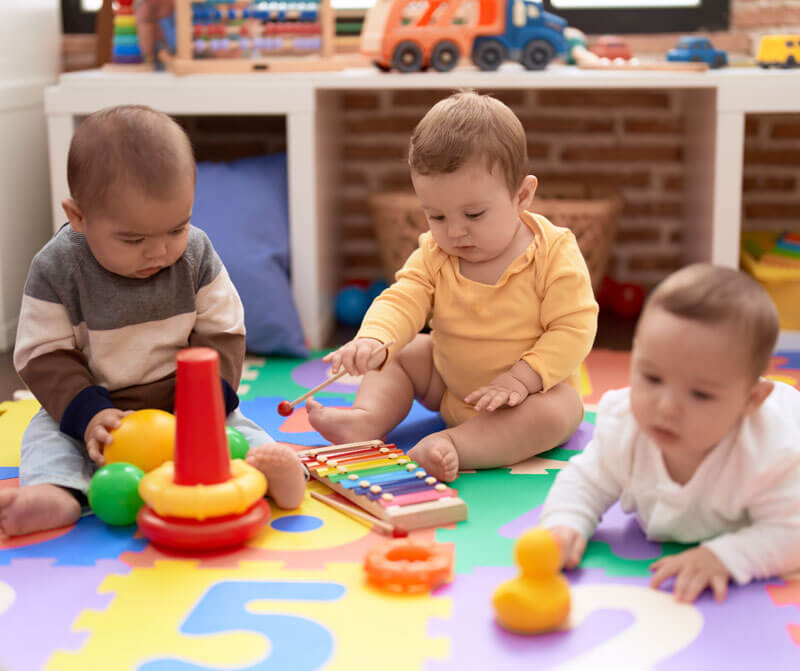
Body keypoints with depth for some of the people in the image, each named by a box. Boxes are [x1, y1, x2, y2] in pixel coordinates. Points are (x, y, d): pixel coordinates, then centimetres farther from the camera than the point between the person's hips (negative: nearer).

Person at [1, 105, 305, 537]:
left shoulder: (197, 253, -6)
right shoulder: (56, 269, -13)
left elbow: (222, 334, -3)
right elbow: (43, 355, -11)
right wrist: (87, 414, -26)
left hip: (183, 403, 1)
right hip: (100, 409, 0)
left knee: (233, 425, -23)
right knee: (47, 434, -23)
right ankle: (55, 492, -48)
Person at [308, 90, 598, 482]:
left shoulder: (554, 254, -21)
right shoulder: (434, 254, -8)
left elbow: (573, 328, -22)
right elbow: (402, 301, -18)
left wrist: (522, 378, -33)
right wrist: (372, 340, -40)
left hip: (535, 384, -5)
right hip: (449, 382, 5)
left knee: (555, 413, -33)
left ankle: (451, 445, -41)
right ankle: (368, 419, -17)